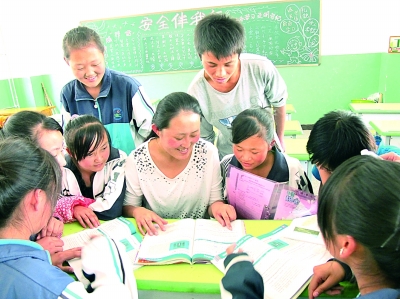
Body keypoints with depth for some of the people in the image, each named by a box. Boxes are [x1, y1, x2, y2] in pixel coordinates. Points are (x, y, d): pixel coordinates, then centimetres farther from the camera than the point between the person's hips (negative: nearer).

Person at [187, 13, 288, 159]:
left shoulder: (261, 68, -27)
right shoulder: (196, 93, -27)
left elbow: (279, 103, -6)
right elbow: (204, 140, -10)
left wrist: (280, 139, 7)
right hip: (229, 157, 0)